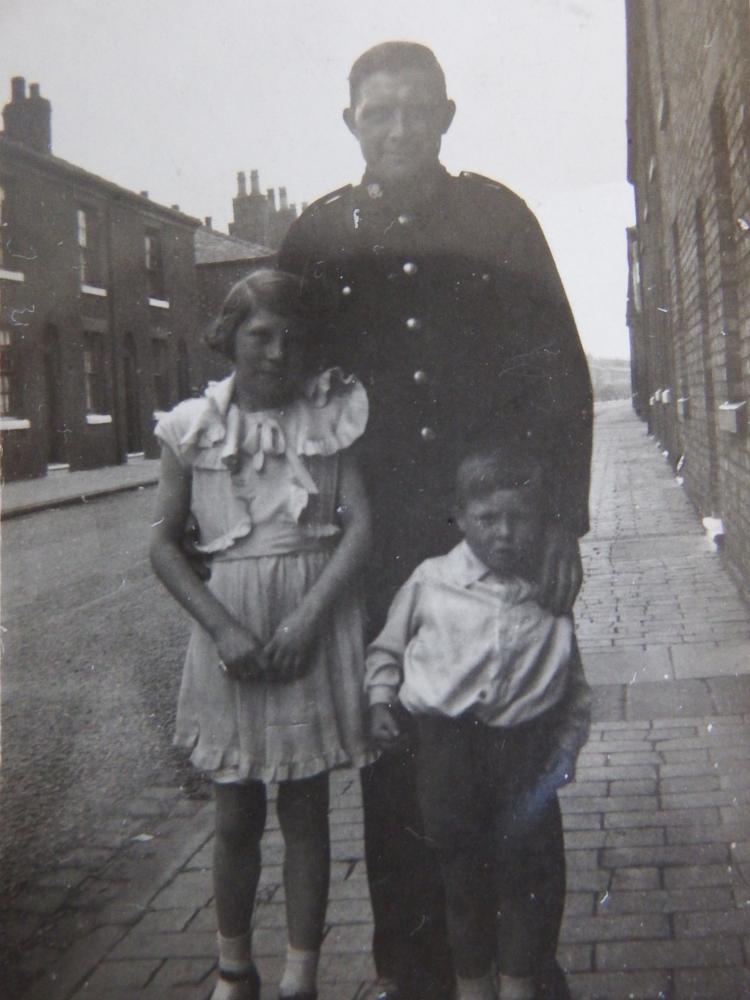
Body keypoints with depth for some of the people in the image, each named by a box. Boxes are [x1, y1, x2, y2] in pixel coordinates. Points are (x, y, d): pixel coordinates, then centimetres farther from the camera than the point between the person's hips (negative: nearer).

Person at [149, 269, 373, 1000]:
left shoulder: (330, 414, 0)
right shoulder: (194, 426, 2)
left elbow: (360, 524, -6)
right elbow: (163, 541, 2)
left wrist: (306, 620, -16)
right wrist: (221, 627, -9)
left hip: (313, 626, -1)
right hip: (230, 625, 1)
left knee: (305, 808, 8)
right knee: (236, 812, 10)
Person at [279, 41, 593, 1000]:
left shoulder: (497, 217, 5)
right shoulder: (319, 235, 6)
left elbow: (558, 369, 2)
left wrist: (562, 519, -5)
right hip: (379, 535, 1)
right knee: (396, 757, 5)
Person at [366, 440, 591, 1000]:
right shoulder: (430, 581, 0)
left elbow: (576, 687, 11)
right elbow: (387, 650, 14)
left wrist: (567, 744, 1)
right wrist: (381, 702, 1)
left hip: (527, 748, 1)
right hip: (447, 745, 0)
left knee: (531, 862, 8)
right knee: (462, 863, 12)